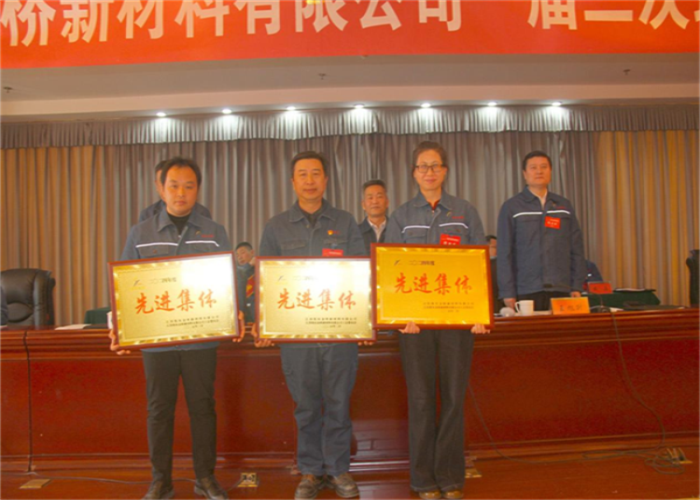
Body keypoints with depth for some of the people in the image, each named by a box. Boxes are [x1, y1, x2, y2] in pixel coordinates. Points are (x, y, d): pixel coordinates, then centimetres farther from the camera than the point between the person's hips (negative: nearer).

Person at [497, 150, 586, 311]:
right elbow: (505, 253, 0)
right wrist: (508, 292, -6)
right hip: (526, 292, -3)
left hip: (562, 291, 3)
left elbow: (576, 248, 11)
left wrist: (577, 287, 4)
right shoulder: (511, 207, 3)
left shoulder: (565, 206, 13)